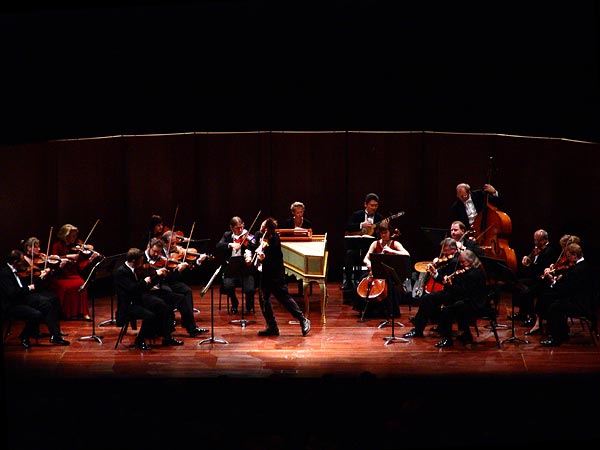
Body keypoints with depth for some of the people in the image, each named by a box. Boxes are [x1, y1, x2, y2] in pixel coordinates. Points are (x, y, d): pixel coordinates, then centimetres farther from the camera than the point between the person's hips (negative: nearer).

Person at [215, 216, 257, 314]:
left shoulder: (249, 237, 2)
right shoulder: (227, 235, 10)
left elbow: (255, 248, -11)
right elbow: (218, 246, -5)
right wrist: (230, 244, -22)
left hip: (246, 270, -1)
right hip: (231, 269, 2)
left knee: (250, 290, -24)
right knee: (227, 286, -27)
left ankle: (249, 306, 14)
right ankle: (234, 303, 8)